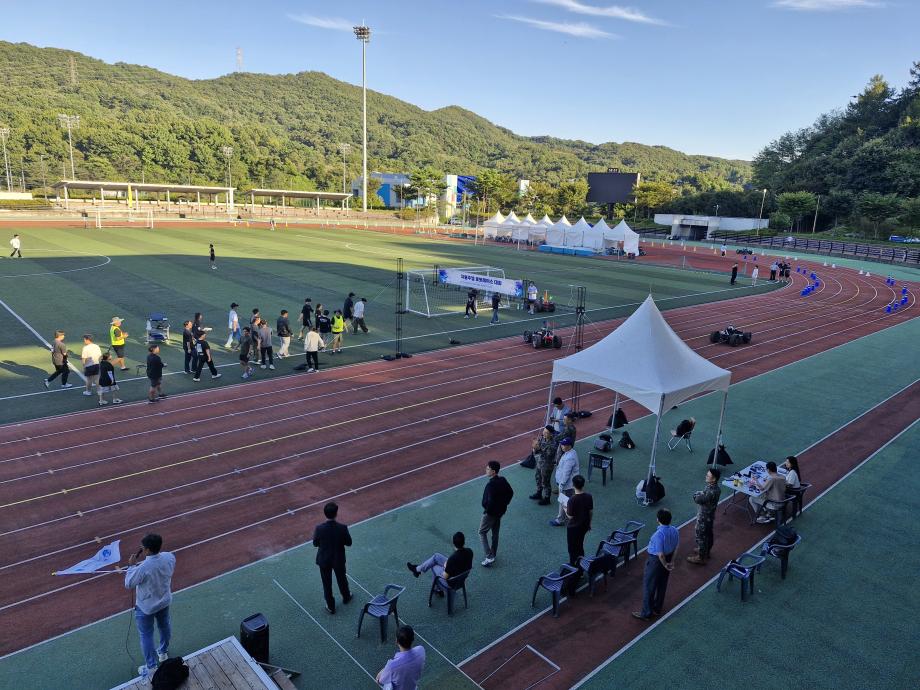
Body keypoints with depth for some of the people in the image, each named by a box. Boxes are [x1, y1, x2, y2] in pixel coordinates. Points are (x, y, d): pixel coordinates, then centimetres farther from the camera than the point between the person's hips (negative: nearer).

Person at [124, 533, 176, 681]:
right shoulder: (170, 557, -21)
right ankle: (163, 652, 52)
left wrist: (131, 565, -9)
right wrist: (146, 559, 1)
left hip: (146, 607, -5)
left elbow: (128, 584, -19)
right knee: (164, 626, 28)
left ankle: (151, 668, 30)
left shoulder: (142, 568, -37)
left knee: (146, 636, 16)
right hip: (164, 601, 5)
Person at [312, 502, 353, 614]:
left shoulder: (319, 528, -25)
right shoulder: (342, 528, -26)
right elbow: (348, 543, -13)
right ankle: (346, 597, 51)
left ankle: (331, 606, 36)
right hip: (338, 559, 0)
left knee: (327, 583, 20)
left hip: (324, 560, 0)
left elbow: (315, 543, -10)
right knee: (342, 579, 27)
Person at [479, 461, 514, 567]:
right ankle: (493, 554, 34)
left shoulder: (491, 485, -29)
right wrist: (504, 504, 13)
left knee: (482, 532, 8)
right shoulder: (503, 480, -3)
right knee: (495, 533, 21)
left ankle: (489, 556, 3)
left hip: (490, 513, -8)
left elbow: (490, 501, -33)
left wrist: (486, 510, -15)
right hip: (500, 511, 8)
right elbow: (510, 492, 8)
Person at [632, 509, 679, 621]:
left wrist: (665, 565, -10)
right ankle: (657, 608, 41)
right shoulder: (675, 531, -11)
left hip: (656, 561, -7)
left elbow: (660, 554, -28)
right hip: (668, 558, 7)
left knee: (649, 587, 9)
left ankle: (646, 613, 21)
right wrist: (671, 561, 14)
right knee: (662, 585, 23)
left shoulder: (658, 534, -34)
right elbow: (675, 548, 3)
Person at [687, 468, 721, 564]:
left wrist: (697, 494, -12)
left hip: (704, 516, -9)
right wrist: (700, 494, -10)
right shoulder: (714, 487, -6)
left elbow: (697, 499, -29)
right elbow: (703, 496, 7)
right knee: (708, 534, 26)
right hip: (709, 515, 9)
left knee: (700, 536, 8)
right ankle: (706, 551, 47)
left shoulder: (711, 492, -37)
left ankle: (701, 558, 24)